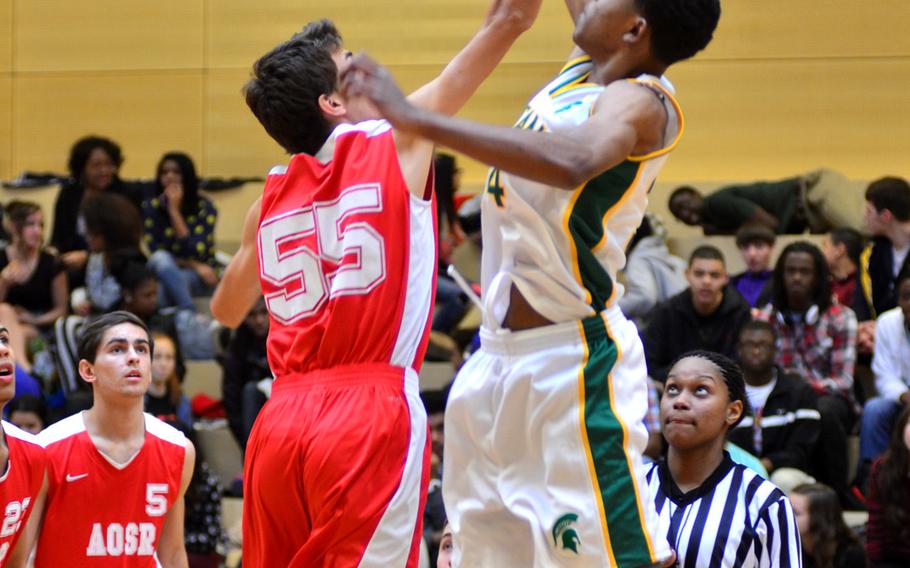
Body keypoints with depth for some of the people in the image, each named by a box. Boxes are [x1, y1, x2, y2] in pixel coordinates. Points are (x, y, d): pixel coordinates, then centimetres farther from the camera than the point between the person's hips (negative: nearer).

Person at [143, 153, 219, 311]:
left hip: (198, 279, -1)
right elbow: (153, 252, -5)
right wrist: (193, 265, -14)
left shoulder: (204, 207, -4)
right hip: (162, 273, 1)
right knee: (161, 258, -35)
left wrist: (174, 211, -16)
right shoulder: (151, 207, 1)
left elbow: (194, 253, -16)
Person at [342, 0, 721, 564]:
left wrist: (415, 119, -40)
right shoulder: (584, 70, 7)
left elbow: (572, 162, -40)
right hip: (497, 356, 10)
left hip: (572, 364, -10)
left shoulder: (641, 102, -17)